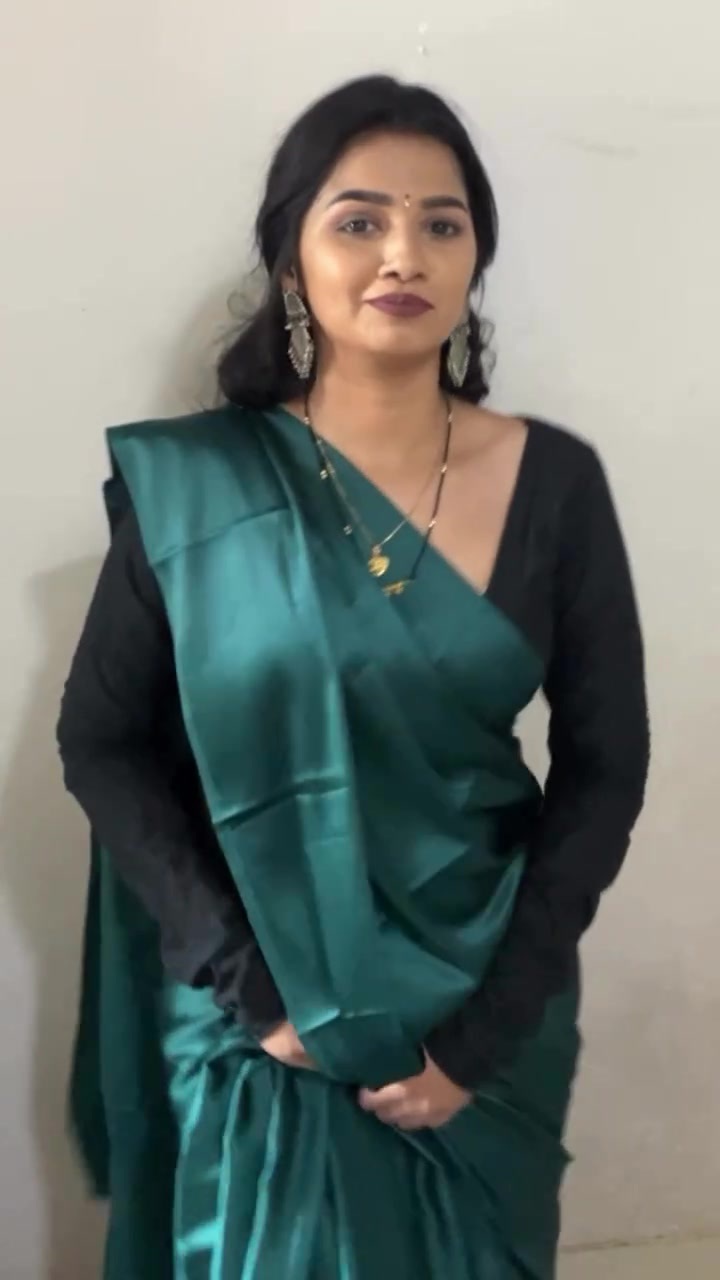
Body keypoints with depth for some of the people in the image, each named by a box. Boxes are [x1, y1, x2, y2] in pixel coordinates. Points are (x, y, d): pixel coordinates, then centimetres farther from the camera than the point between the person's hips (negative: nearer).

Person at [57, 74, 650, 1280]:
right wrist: (251, 983, -12)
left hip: (481, 1008, 2)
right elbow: (102, 741, -6)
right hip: (261, 1017, -1)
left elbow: (604, 765, -5)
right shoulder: (192, 482, -10)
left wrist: (487, 1028, -9)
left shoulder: (554, 482, -7)